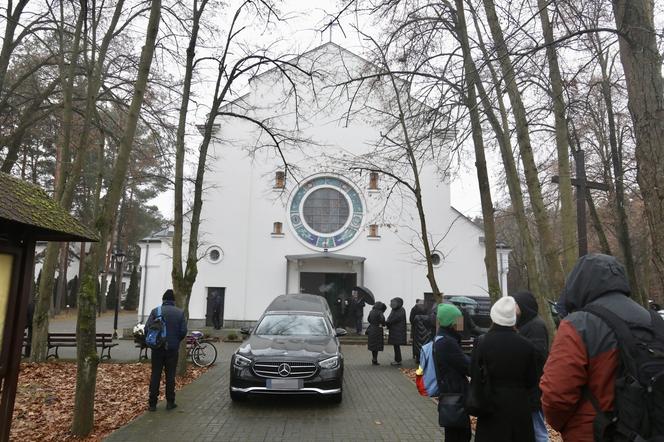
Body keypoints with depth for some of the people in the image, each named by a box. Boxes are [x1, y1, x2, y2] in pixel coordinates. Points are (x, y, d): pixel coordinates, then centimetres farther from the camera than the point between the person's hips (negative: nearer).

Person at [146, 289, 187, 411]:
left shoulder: (155, 311, -4)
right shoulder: (180, 312, -3)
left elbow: (147, 328, -8)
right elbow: (183, 331, -7)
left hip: (157, 348, 0)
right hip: (172, 349, 0)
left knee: (155, 375, 7)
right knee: (170, 376, 8)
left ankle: (152, 403, 10)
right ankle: (170, 402, 12)